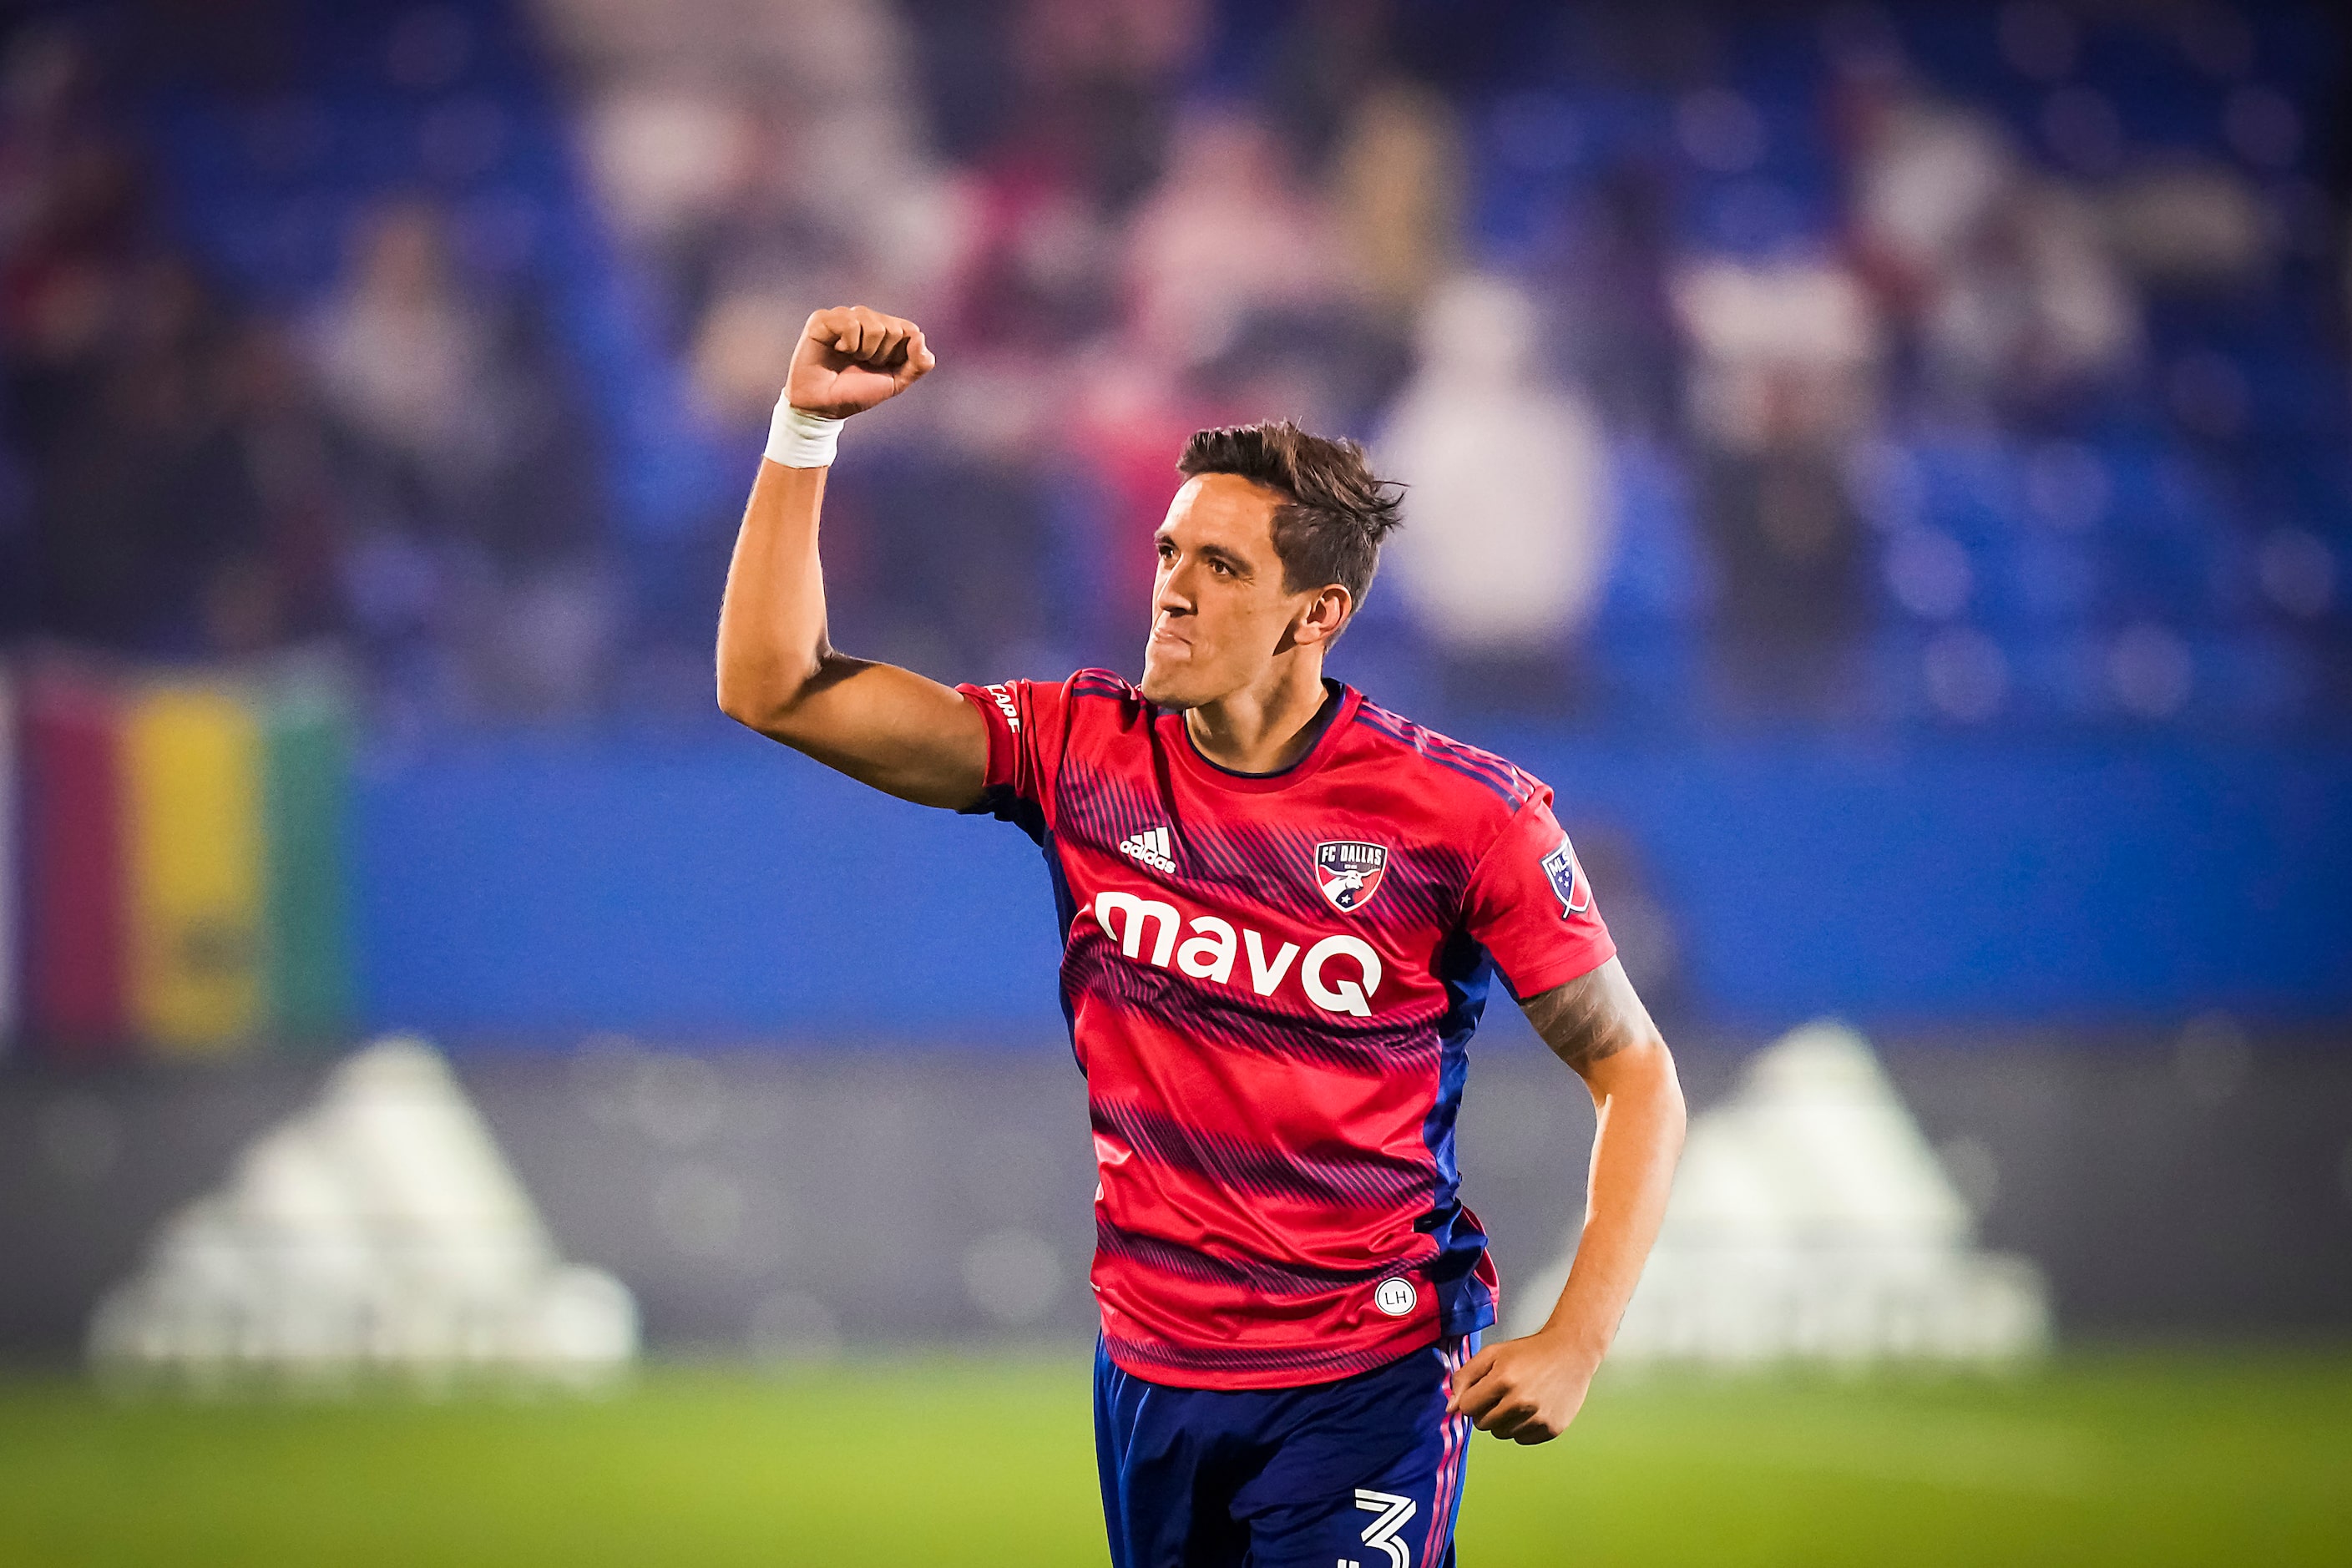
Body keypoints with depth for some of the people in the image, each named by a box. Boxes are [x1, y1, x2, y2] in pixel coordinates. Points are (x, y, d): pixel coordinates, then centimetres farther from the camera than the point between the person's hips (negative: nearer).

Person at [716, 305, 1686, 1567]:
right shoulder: (1086, 753, 0)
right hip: (1149, 1373, 4)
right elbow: (772, 689, -2)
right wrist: (806, 426, -10)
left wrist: (1576, 1342, -13)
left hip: (1368, 1381, -4)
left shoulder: (1463, 812, -9)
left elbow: (1635, 1074, -3)